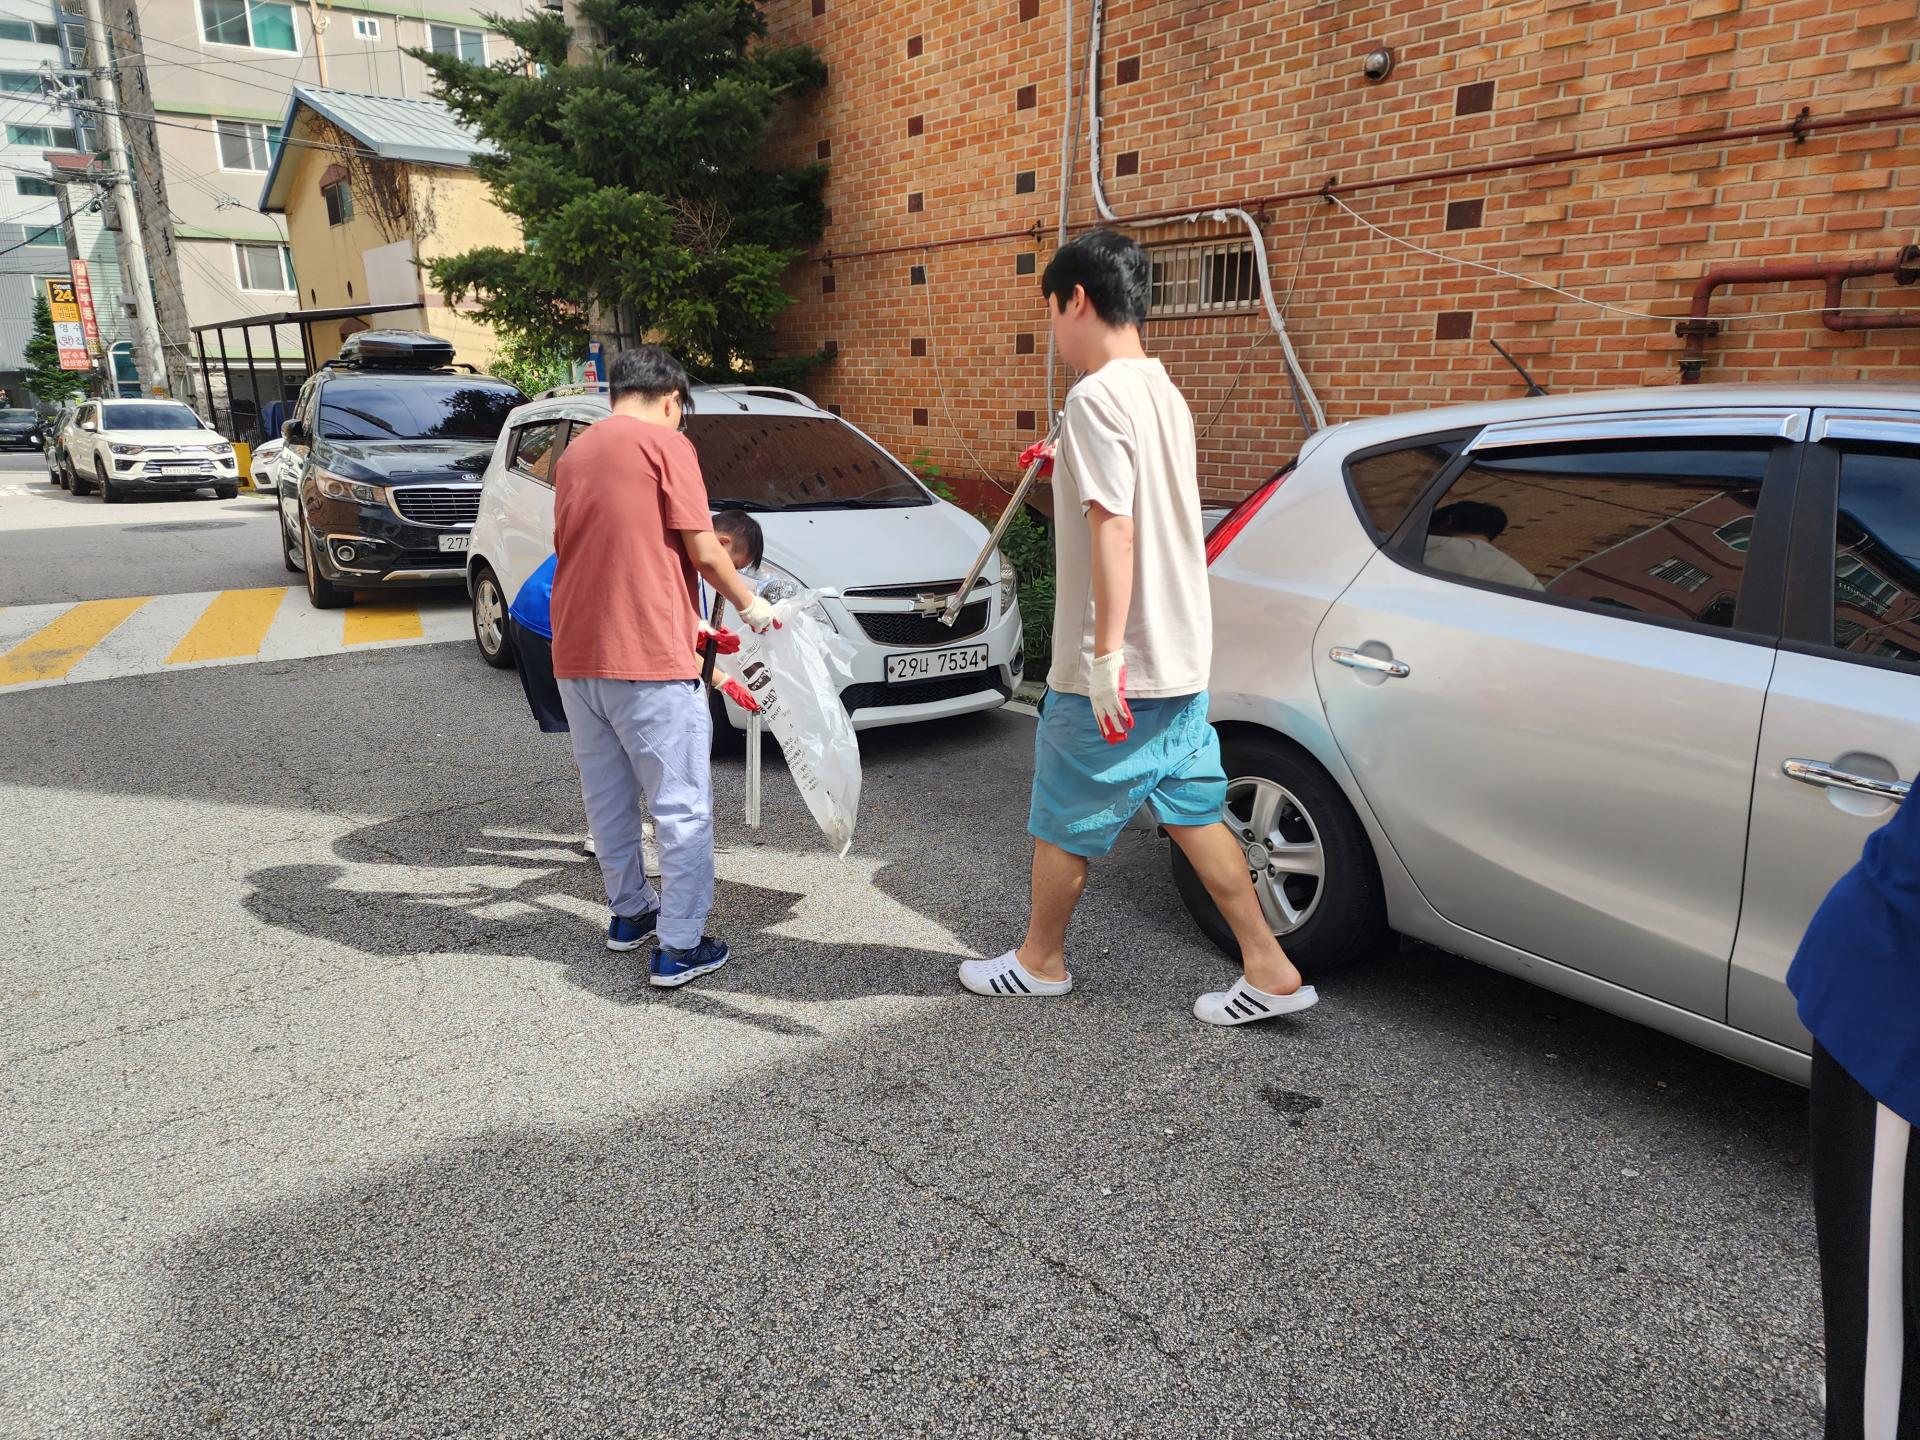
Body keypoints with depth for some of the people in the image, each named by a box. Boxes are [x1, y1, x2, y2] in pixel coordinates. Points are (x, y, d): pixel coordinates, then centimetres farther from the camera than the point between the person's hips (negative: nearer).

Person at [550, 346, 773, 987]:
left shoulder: (574, 452, 18)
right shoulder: (665, 443, -6)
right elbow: (704, 553, -9)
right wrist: (750, 605, 9)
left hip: (576, 658, 8)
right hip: (648, 660, -8)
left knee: (608, 801, 19)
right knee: (682, 808, 1)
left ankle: (629, 914, 33)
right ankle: (679, 947, 4)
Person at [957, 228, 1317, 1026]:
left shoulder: (1096, 397, -17)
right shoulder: (1163, 392, 12)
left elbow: (1113, 529, -25)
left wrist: (1106, 655, -26)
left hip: (1118, 668, -9)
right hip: (1180, 657, 9)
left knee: (1062, 818, 10)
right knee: (1192, 809, 16)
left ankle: (1040, 960, 29)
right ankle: (1269, 969, 20)